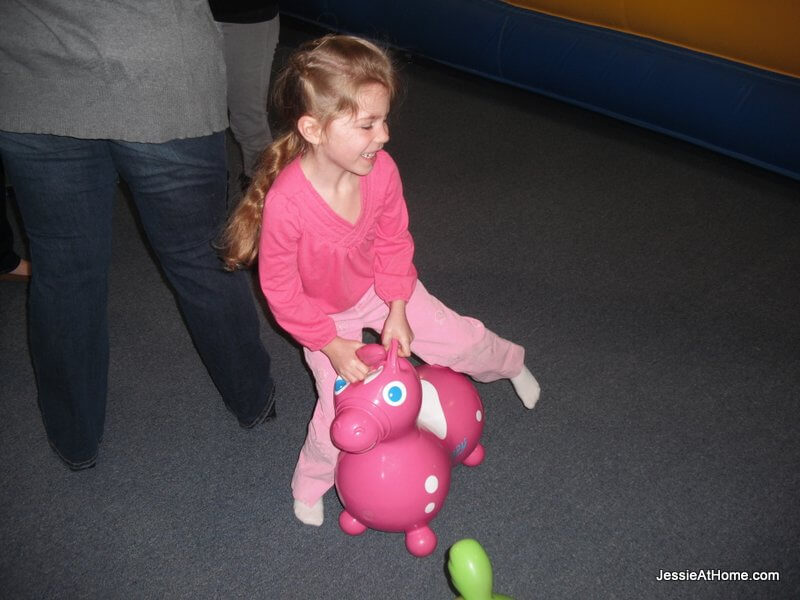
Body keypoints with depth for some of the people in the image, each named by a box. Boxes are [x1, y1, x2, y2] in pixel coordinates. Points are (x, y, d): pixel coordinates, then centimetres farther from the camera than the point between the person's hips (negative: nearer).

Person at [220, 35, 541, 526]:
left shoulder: (381, 170, -26)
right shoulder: (285, 204, -38)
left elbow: (394, 241, -7)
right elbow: (281, 290, -23)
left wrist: (398, 311, -11)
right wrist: (331, 346, -21)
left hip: (381, 289, 3)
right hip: (325, 316, -3)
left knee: (461, 339, 7)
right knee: (342, 408, -6)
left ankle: (510, 363, 44)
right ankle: (310, 484, 27)